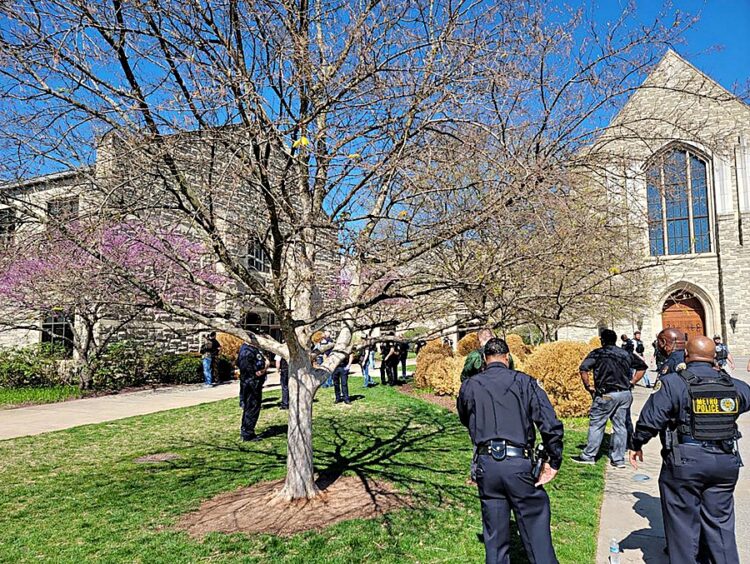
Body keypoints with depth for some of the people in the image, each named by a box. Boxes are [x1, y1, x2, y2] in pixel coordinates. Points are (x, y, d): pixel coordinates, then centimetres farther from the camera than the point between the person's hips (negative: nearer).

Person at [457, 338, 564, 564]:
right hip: (519, 463, -2)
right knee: (535, 525, 11)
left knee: (494, 534, 15)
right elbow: (551, 425, -7)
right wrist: (554, 461, 1)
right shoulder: (524, 382, -1)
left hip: (486, 463, 2)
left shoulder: (469, 386, 4)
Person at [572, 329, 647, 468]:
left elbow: (583, 369, -17)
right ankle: (618, 459, 15)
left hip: (606, 394, -5)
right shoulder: (626, 354, 11)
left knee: (596, 424, 4)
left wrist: (588, 386, -5)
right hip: (625, 394, 5)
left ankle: (588, 455, 11)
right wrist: (631, 382, 17)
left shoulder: (597, 353, -4)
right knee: (620, 426, 11)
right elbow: (642, 366, 20)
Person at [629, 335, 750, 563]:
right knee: (720, 522, 17)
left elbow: (650, 419, -14)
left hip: (685, 462, -4)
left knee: (683, 522, 8)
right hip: (726, 462, 5)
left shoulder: (673, 383, -11)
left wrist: (636, 445, 1)